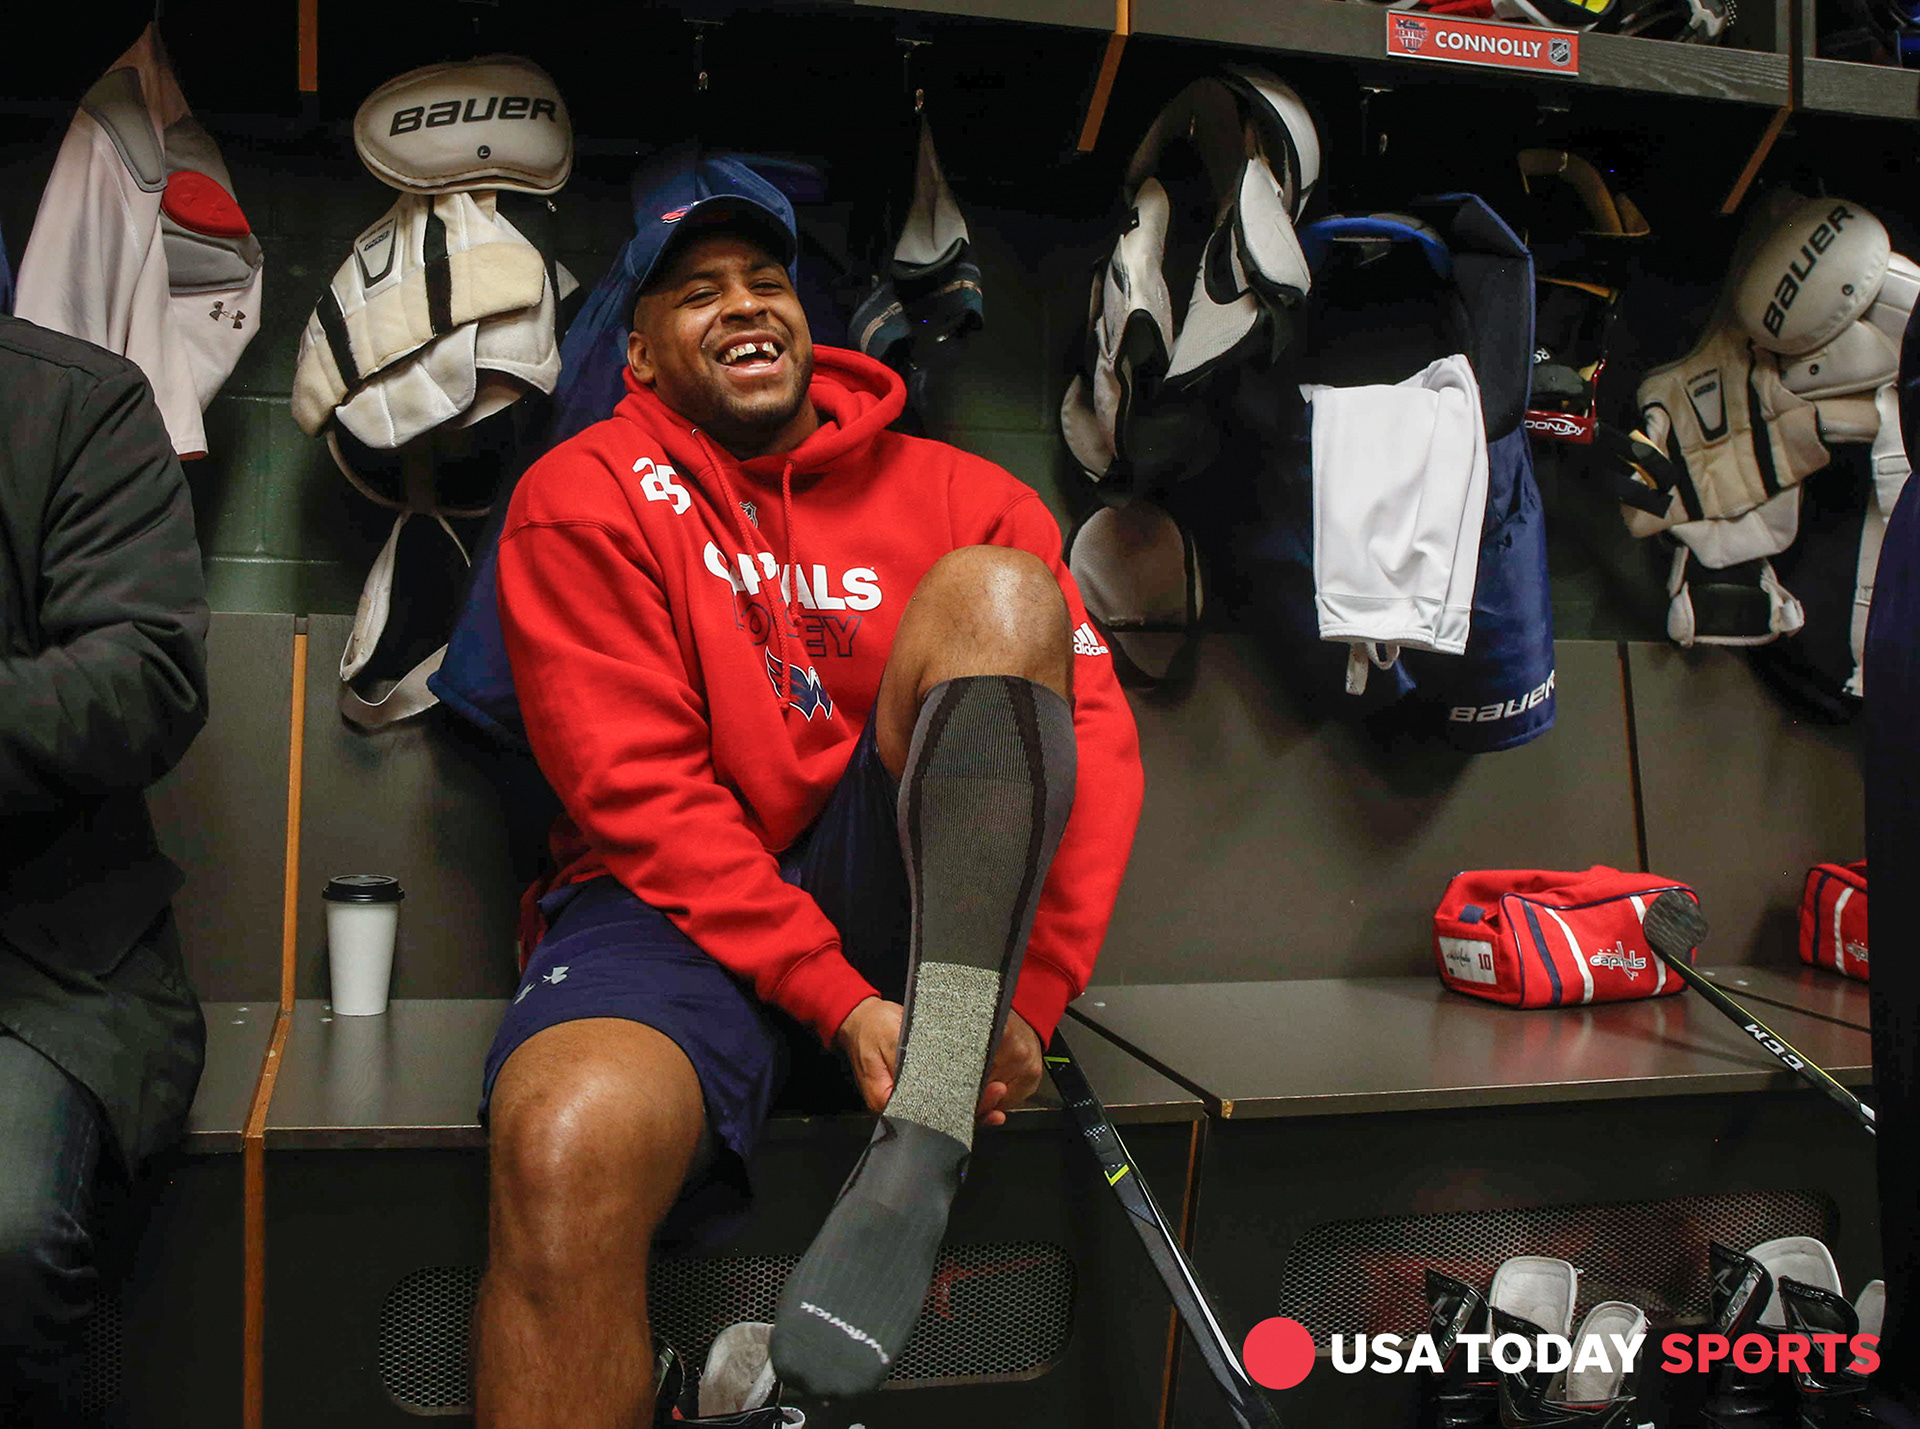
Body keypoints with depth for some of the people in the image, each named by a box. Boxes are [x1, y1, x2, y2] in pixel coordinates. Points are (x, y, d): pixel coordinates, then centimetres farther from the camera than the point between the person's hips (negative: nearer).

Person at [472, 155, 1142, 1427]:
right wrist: (837, 998, -15)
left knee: (995, 592, -20)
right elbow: (640, 792, -6)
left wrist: (1028, 997, -12)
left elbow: (1099, 740, 1)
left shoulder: (960, 497, 11)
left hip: (903, 901, 3)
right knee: (568, 1146, -36)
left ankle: (921, 1157, -26)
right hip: (686, 907, -2)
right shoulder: (585, 496, 5)